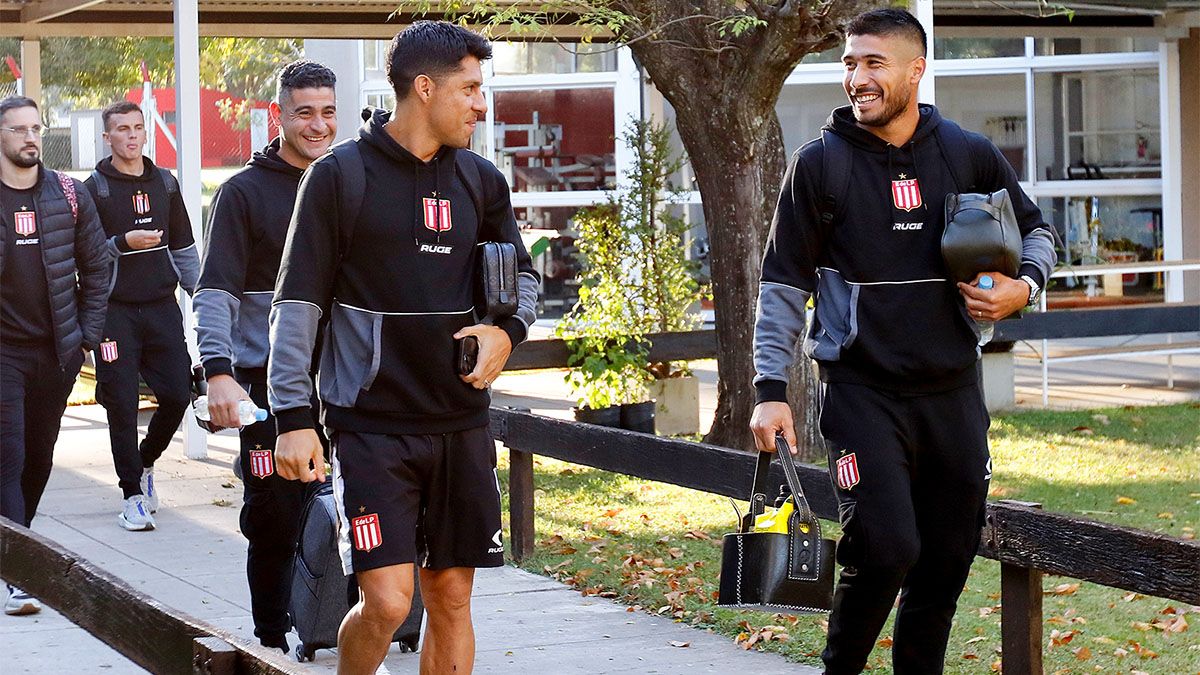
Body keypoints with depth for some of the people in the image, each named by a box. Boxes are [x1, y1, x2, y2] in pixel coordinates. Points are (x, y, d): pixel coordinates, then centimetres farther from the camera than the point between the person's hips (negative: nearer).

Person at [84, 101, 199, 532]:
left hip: (162, 307, 4)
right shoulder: (94, 189, -1)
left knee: (177, 394, -1)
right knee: (122, 403, -4)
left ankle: (146, 462, 26)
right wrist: (123, 243, -19)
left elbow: (184, 248, 20)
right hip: (115, 312, -4)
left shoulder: (164, 183, 13)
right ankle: (133, 494, 5)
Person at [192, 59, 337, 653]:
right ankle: (272, 643, 11)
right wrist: (219, 371, -23)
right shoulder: (245, 192, -2)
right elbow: (215, 291, -9)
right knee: (274, 523, -1)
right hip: (271, 382, -4)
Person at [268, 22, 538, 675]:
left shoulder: (480, 181, 9)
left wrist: (507, 329, 1)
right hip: (370, 426, -5)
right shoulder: (339, 176, -5)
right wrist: (293, 418, -10)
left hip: (461, 424, 5)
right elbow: (297, 305, -5)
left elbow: (520, 275, 23)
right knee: (386, 601, -12)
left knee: (451, 598, 7)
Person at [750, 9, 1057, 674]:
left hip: (952, 389, 3)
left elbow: (1035, 230, 19)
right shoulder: (820, 164, -3)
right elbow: (783, 282, 1)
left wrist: (1025, 285, -3)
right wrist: (770, 389, -6)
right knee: (886, 548, -16)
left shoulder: (969, 156, 3)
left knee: (948, 558, 7)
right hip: (862, 389, -3)